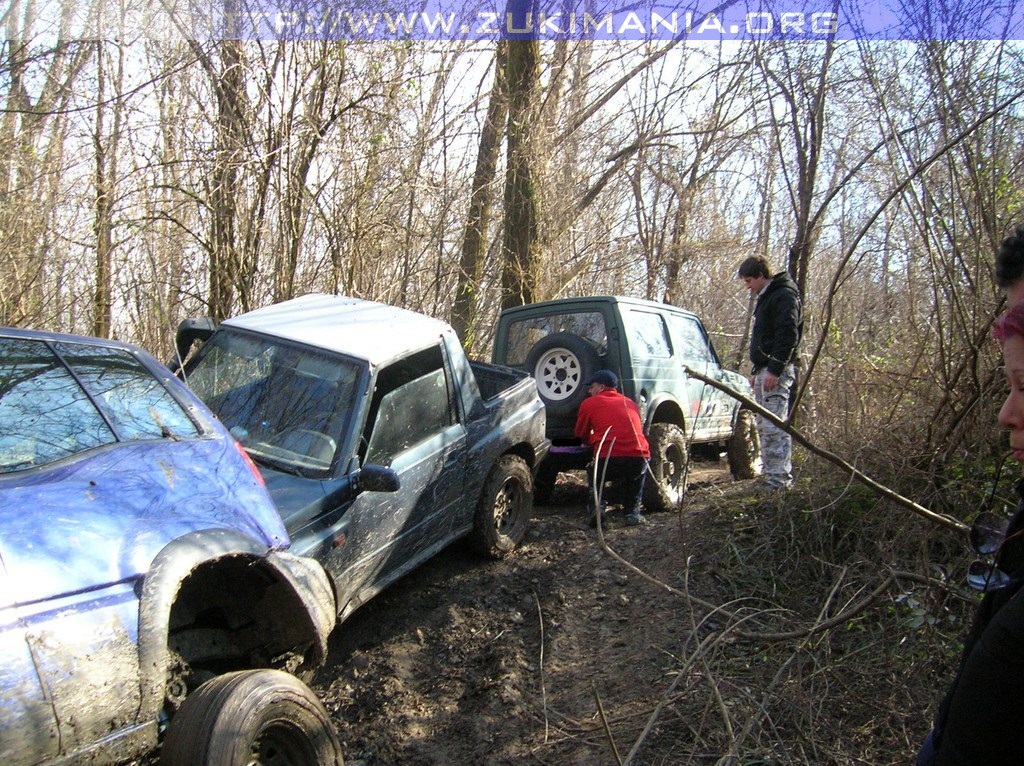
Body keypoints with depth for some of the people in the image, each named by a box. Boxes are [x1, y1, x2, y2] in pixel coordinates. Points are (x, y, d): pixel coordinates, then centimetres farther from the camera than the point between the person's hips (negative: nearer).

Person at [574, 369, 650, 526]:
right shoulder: (630, 403, 24)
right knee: (636, 477, 37)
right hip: (639, 459, 3)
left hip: (608, 460, -3)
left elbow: (581, 435, 22)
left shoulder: (589, 403, 12)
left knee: (593, 473, 30)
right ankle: (633, 512, 21)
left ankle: (596, 508, 8)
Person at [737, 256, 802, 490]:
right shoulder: (766, 298, 23)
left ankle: (779, 478, -12)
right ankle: (770, 474, 14)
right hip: (765, 370, 10)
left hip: (776, 371, -10)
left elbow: (788, 336, -18)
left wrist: (775, 370, -23)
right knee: (764, 426, 10)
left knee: (774, 426, -13)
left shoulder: (784, 296, -8)